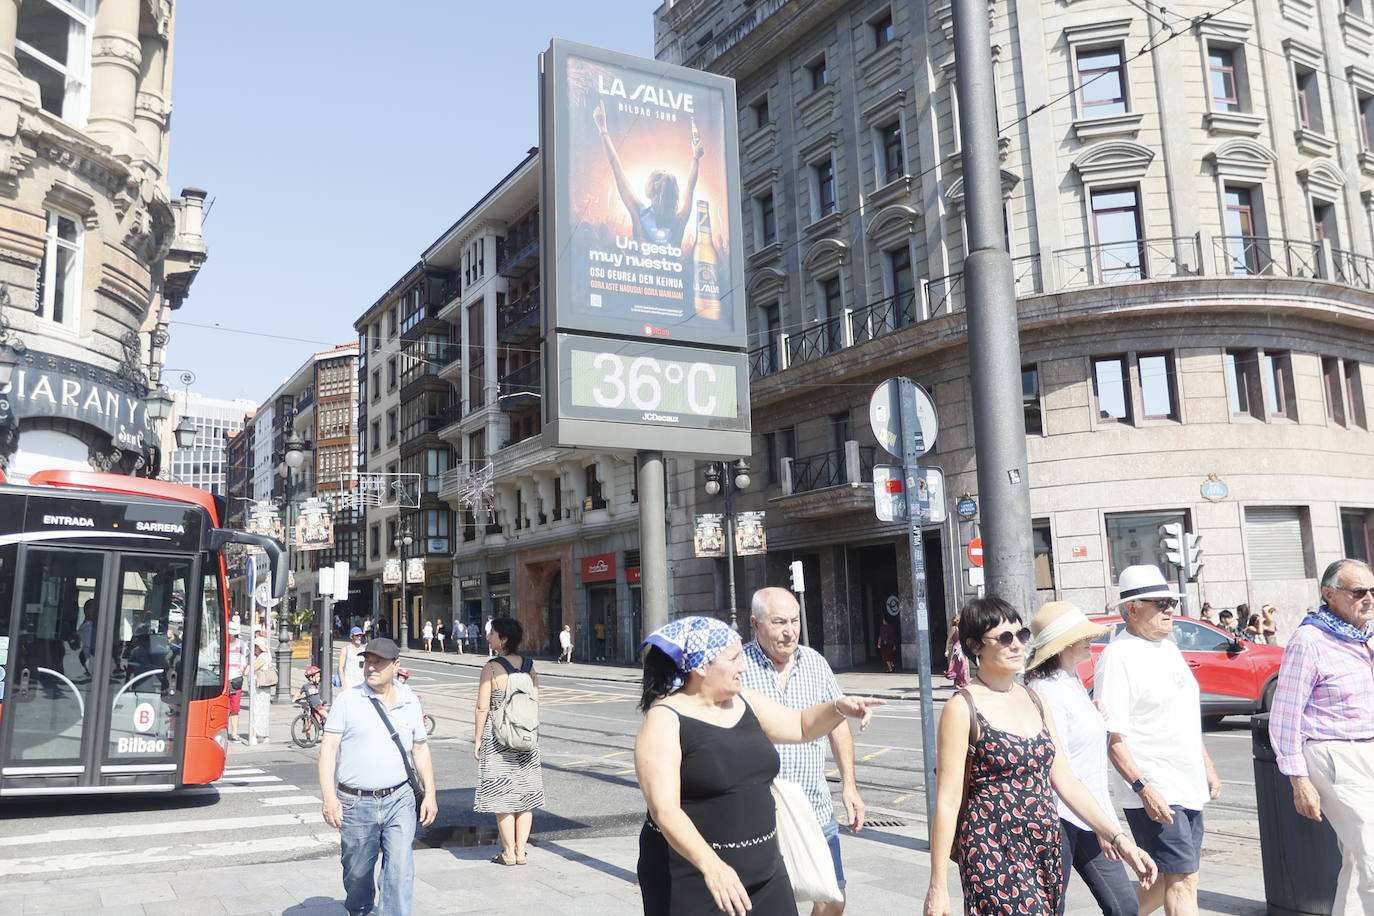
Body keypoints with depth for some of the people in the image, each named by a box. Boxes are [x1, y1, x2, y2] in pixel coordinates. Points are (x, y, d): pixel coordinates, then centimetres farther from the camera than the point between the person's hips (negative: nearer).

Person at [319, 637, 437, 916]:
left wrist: (430, 793, 10)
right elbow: (328, 747, -5)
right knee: (357, 872, 13)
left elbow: (420, 749, 15)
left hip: (399, 800, 1)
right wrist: (329, 797, -13)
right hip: (356, 803, -1)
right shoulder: (348, 699, -2)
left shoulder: (410, 701, 7)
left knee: (400, 869, -9)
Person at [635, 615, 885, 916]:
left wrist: (839, 707, 2)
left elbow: (801, 725, 21)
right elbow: (664, 809, -24)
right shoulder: (664, 720, -14)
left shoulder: (745, 702, 7)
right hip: (690, 880, -6)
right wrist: (711, 865, -36)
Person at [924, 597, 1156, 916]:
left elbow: (1065, 782, 13)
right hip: (994, 855, -6)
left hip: (1047, 850, 7)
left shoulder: (1034, 701, 11)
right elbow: (947, 802, -11)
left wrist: (1118, 839, 4)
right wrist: (938, 886, -11)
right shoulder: (962, 710, -9)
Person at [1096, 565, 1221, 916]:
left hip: (1189, 788, 9)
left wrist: (1207, 767, 21)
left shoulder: (1169, 649, 14)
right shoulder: (1118, 656, -14)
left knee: (1174, 878, 15)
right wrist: (1143, 787, -24)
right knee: (1182, 880, -7)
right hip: (1155, 793, -9)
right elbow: (1111, 736, -18)